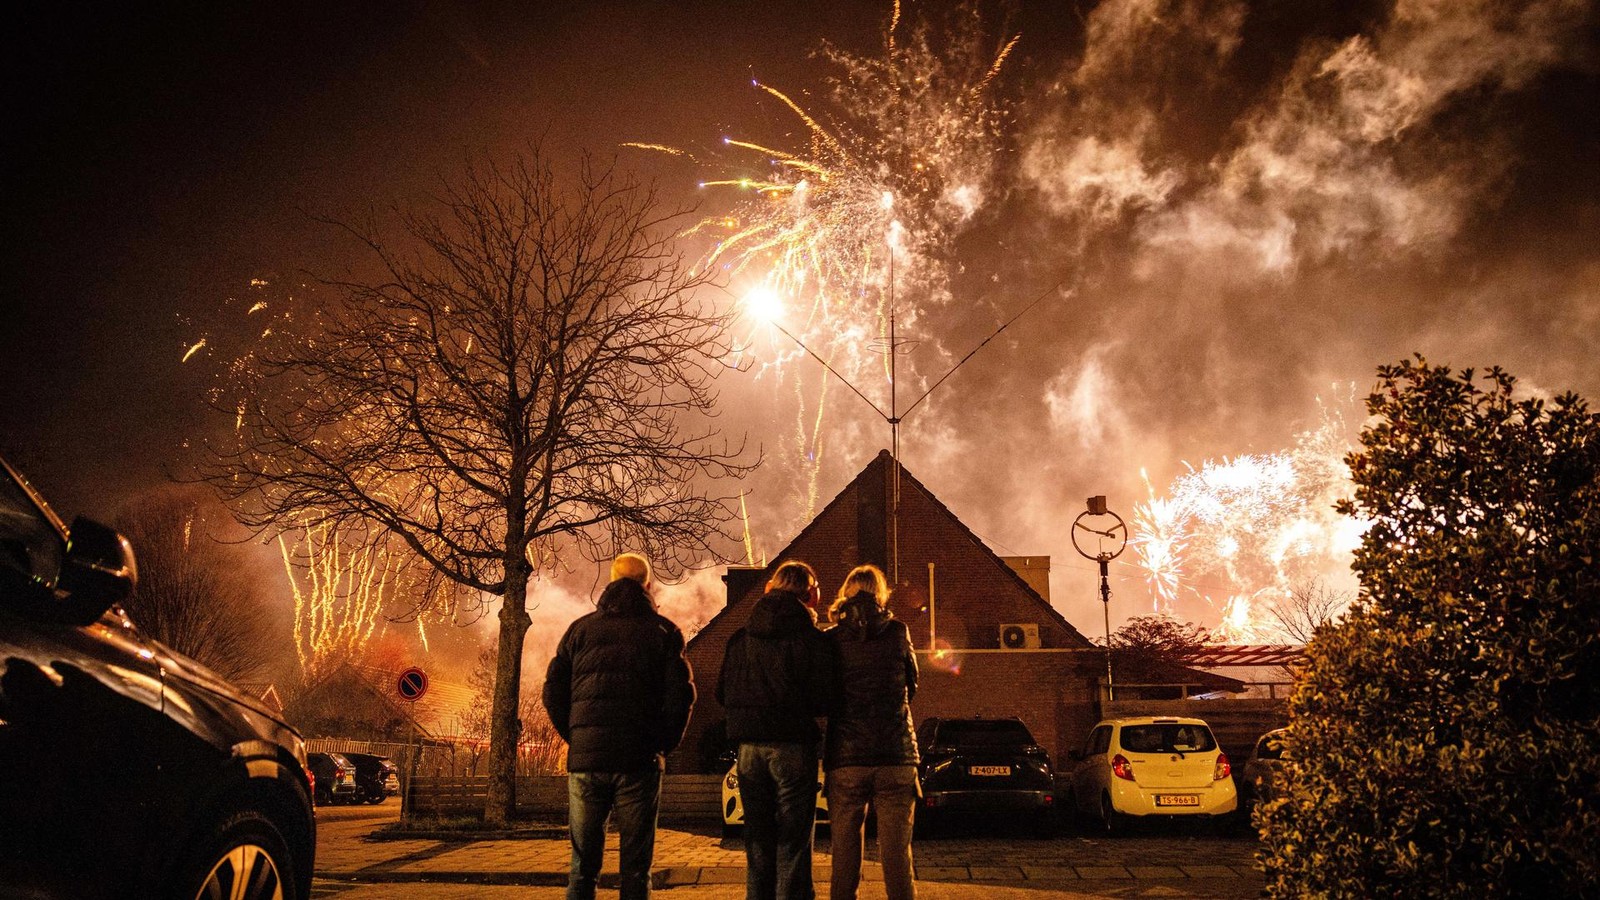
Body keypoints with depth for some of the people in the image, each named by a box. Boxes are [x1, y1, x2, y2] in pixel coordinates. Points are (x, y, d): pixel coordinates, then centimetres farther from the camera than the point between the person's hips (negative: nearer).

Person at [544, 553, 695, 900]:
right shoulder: (663, 631, 3)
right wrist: (664, 743, 5)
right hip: (639, 761, -2)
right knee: (635, 865, 5)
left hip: (585, 758, 2)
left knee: (583, 864, 11)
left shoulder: (580, 629, 10)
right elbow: (680, 695, -6)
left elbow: (553, 692, 6)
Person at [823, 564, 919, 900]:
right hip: (897, 757, 0)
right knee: (896, 853, 5)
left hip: (845, 758, 0)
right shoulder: (898, 632, 1)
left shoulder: (831, 639, 2)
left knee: (844, 852, 8)